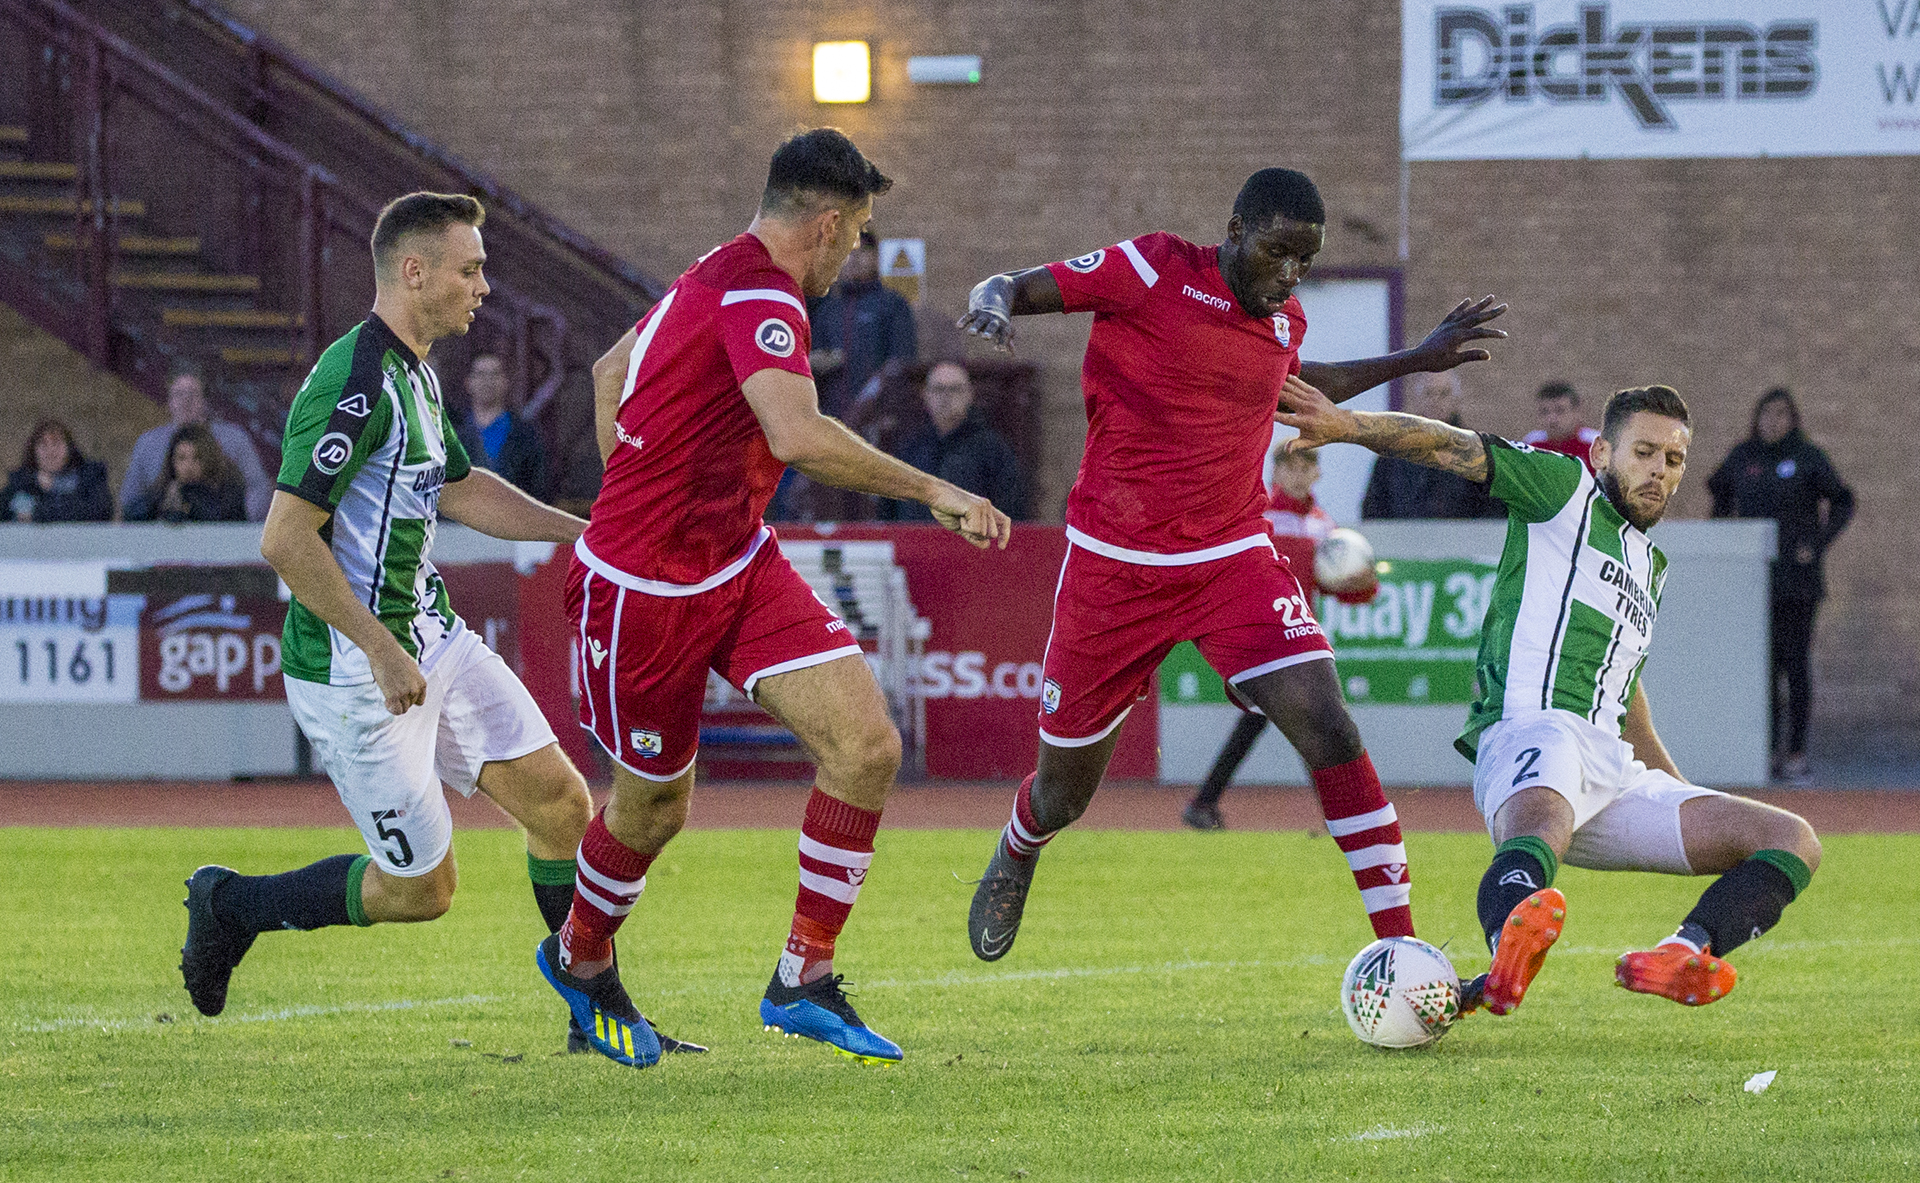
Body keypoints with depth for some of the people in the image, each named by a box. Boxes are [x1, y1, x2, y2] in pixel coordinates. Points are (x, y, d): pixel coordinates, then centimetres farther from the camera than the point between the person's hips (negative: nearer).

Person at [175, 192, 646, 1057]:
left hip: (432, 641, 9)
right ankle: (231, 906, 17)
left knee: (560, 801, 3)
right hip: (353, 672, -9)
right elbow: (284, 539, -25)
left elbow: (461, 491, 27)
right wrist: (382, 652, -25)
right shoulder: (355, 385, -22)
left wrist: (588, 533, 21)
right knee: (418, 888, -2)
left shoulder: (413, 375, 10)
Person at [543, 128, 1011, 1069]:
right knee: (657, 803, 10)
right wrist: (934, 492, -32)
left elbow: (610, 373, 22)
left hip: (740, 564, 9)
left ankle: (803, 981, 0)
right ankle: (580, 958, 41)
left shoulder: (720, 278, 8)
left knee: (868, 748, -9)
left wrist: (632, 495, 26)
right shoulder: (758, 296, -23)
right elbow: (799, 436, -39)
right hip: (646, 589, -9)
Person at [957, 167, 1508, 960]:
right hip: (1114, 566, -3)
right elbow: (1010, 290, -9)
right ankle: (1016, 857, 49)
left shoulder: (1284, 320, 6)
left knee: (1329, 729, -19)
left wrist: (1416, 361, 31)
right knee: (1062, 795, 10)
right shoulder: (1153, 271, -10)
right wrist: (992, 307, -33)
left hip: (1233, 560, 3)